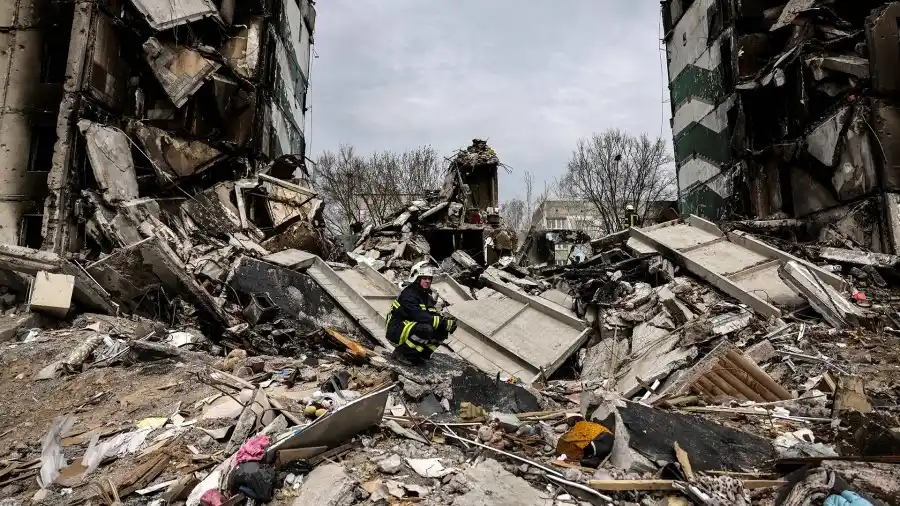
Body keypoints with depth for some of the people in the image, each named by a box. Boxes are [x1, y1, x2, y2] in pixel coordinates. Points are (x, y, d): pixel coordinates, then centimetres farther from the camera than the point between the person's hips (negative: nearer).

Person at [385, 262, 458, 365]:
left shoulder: (427, 296, 10)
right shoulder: (408, 294, -19)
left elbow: (433, 314, 2)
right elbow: (419, 316, -30)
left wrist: (447, 321, -21)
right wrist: (444, 323, -32)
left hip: (412, 328, 9)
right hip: (396, 331, -9)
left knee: (442, 331, -5)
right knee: (426, 329, -34)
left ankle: (419, 355, 3)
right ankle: (401, 352, -16)